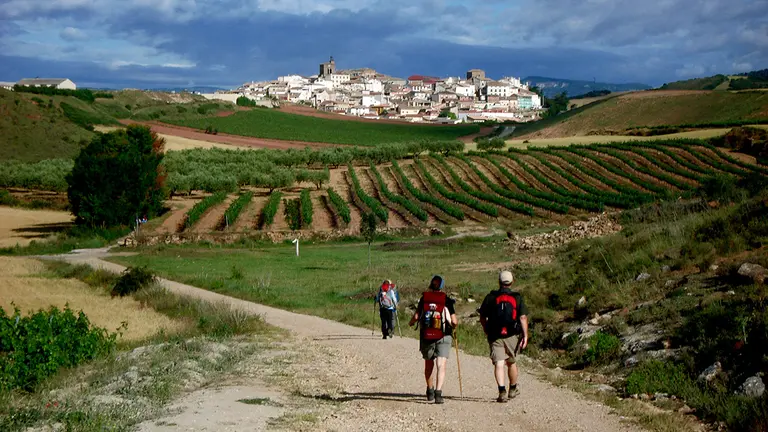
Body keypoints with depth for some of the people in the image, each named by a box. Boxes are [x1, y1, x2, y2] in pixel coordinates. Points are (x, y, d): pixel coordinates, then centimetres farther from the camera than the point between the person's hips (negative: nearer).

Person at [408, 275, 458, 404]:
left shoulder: (424, 298, 1)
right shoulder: (447, 300, -3)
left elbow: (416, 316, -2)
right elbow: (454, 322, -5)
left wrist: (411, 322, 20)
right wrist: (454, 325, 19)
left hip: (426, 337, 2)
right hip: (443, 337, -2)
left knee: (429, 365, 21)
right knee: (441, 366, -7)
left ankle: (430, 390, 32)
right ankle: (438, 393, -23)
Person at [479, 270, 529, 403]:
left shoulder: (490, 297, 1)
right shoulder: (517, 298, 1)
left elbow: (482, 317, 6)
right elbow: (523, 317, -7)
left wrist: (486, 331, 22)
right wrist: (525, 336, -7)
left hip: (495, 336, -1)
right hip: (512, 336, 1)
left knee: (499, 363, -5)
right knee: (511, 362, 18)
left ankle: (502, 391, -21)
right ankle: (513, 389, 33)